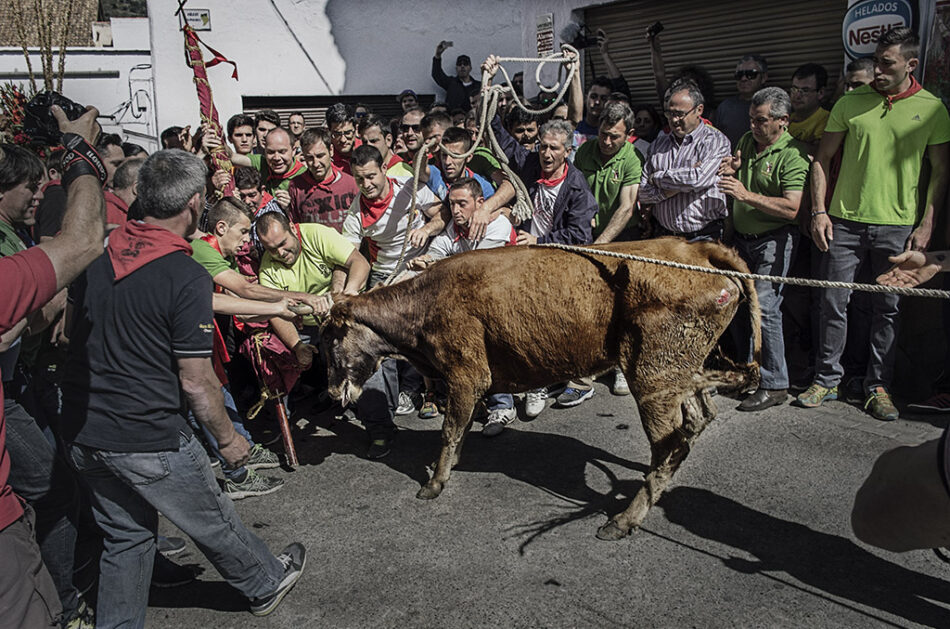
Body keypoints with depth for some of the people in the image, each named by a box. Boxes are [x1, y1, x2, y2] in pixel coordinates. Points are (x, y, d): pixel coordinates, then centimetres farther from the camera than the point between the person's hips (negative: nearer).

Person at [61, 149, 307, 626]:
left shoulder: (97, 255, -1)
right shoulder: (186, 277, -21)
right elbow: (195, 380, -19)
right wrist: (228, 438, -4)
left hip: (83, 432, 6)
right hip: (148, 439, -6)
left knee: (125, 536, 23)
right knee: (213, 524, 17)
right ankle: (266, 584, 40)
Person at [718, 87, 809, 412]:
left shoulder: (793, 153, -13)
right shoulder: (746, 141, 10)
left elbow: (791, 208, -23)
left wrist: (747, 195, -27)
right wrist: (730, 171, 0)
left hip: (773, 239, -7)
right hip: (741, 237, 7)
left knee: (764, 307, -11)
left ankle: (775, 385, -1)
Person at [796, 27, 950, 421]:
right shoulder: (850, 103, 4)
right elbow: (822, 159, 7)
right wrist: (819, 211, -2)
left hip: (898, 226, 0)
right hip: (844, 221, 1)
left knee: (887, 308, 6)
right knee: (833, 301, 2)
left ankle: (878, 385, 18)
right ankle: (827, 380, 15)